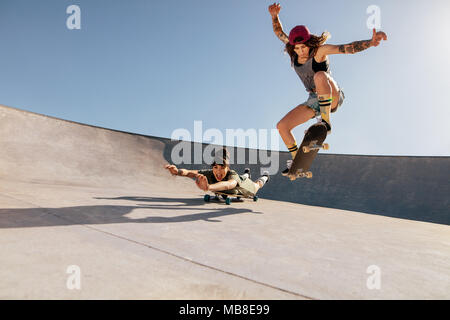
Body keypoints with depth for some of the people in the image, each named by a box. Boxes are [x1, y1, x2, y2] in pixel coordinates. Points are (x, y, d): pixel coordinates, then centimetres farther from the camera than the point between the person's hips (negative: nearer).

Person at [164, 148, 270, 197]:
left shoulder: (232, 174, -51)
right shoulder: (209, 174, -41)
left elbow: (229, 185, -75)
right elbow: (190, 172, -55)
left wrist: (208, 187, -94)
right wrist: (177, 171, -78)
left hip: (244, 185, -3)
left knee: (256, 185, 34)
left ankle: (264, 177, 66)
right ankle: (246, 174, 73)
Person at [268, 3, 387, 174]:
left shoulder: (319, 50, -14)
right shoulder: (294, 52, 0)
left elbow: (348, 48, -24)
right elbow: (279, 33, 8)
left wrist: (370, 42, -42)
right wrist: (274, 16, -9)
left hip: (333, 97, -6)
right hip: (314, 101, 6)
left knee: (319, 76, -39)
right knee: (282, 126, -4)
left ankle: (326, 122, -27)